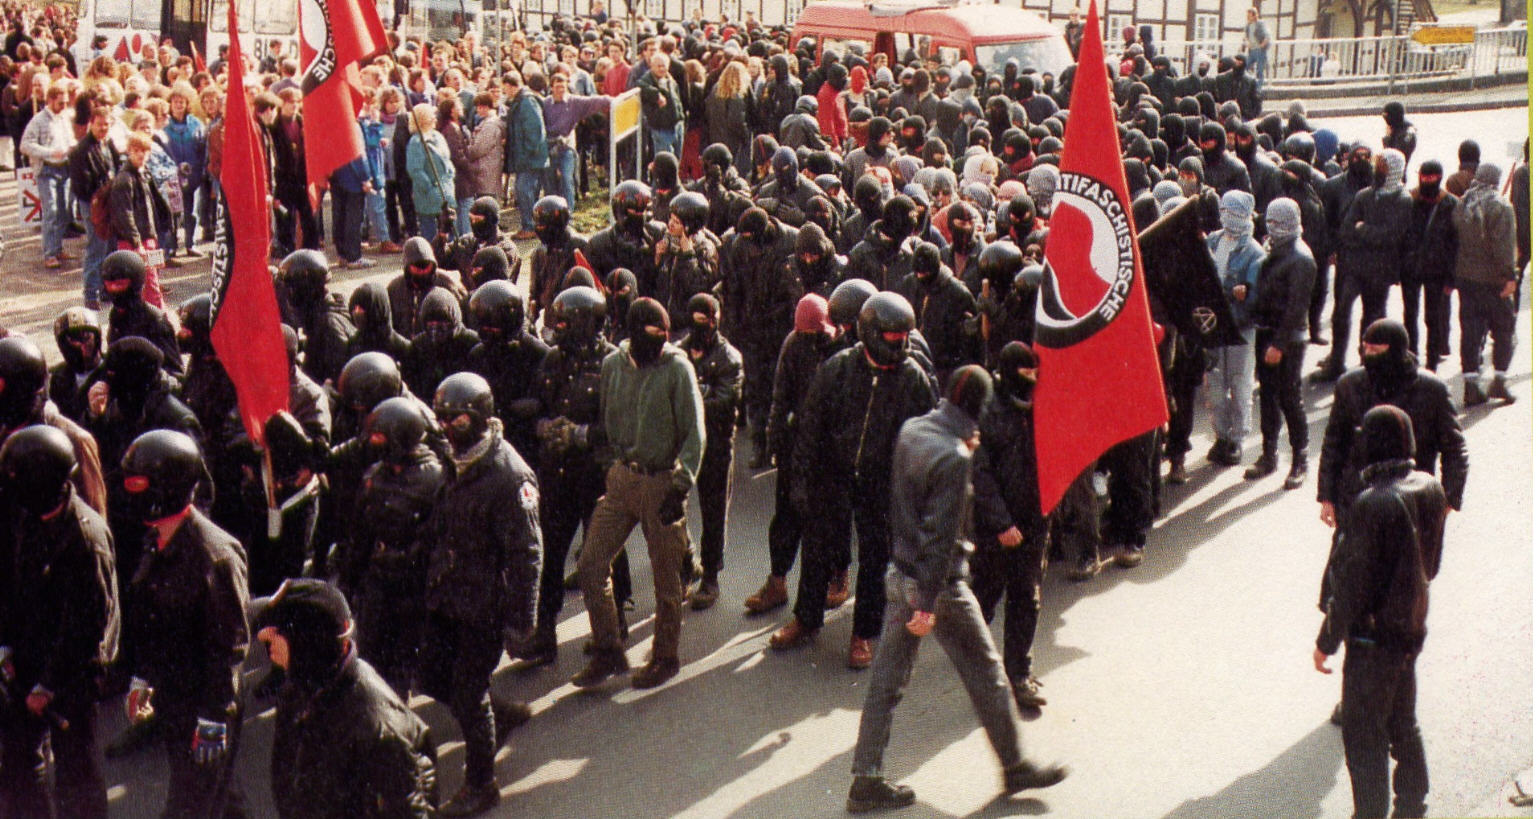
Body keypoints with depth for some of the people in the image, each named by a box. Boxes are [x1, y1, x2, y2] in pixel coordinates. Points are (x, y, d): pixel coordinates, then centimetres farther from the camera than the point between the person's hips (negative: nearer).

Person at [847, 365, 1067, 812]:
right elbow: (941, 535, -24)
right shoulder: (954, 458, -23)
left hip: (899, 574, 8)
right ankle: (1014, 766, 25)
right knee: (986, 673, 10)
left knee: (887, 679, 11)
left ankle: (866, 780, 14)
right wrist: (929, 605, -21)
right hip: (938, 584, -8)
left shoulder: (911, 430, 0)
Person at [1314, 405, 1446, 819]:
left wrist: (1326, 640, -10)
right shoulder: (1431, 489, -4)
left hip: (1374, 637, -8)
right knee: (1403, 723, 23)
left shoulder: (1373, 505, -27)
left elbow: (1353, 584, -21)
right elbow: (1432, 563, 9)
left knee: (1363, 735, 6)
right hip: (1412, 628, 8)